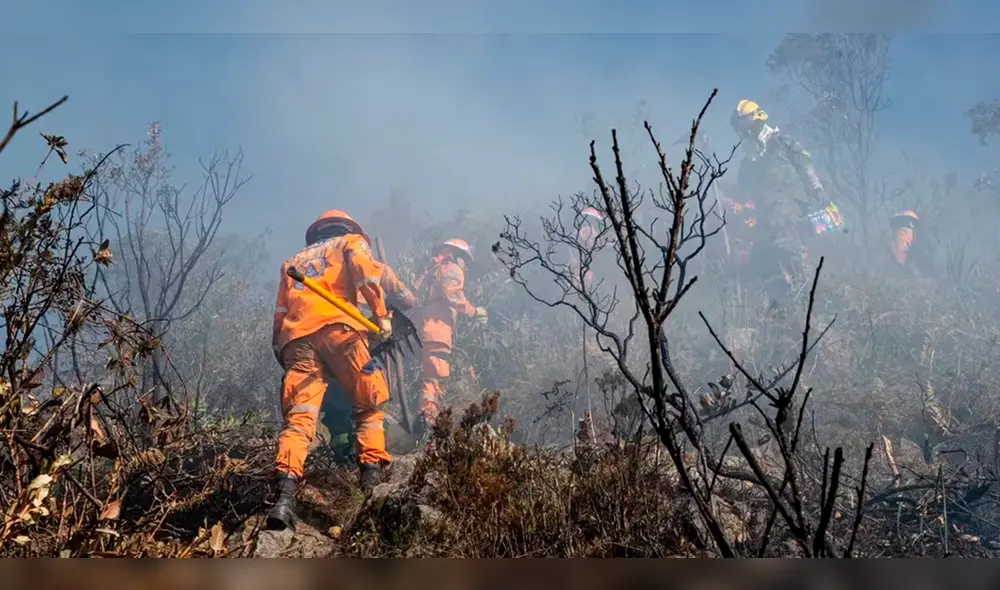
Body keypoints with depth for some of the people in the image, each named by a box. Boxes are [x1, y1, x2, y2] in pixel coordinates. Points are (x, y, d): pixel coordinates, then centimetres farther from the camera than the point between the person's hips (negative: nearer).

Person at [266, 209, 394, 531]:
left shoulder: (293, 261, 37)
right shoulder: (350, 242, 24)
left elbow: (280, 312, 27)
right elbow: (364, 267, 0)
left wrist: (281, 351, 26)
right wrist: (381, 314, -3)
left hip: (295, 337, 3)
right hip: (338, 327, -3)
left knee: (298, 418, -8)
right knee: (368, 405, 13)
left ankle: (285, 494, -25)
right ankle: (373, 472, 1)